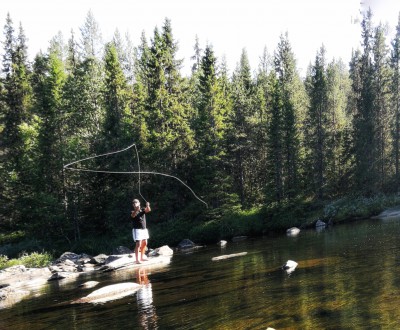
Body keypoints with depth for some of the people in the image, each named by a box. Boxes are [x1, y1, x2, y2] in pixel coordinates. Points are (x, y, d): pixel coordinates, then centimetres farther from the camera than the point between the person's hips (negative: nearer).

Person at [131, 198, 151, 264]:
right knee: (138, 244, -13)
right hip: (137, 229, -6)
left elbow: (148, 210, -13)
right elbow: (133, 215, -31)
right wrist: (136, 210, -50)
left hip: (144, 229, 6)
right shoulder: (133, 212, -7)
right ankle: (137, 260, -12)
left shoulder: (142, 209, 6)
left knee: (144, 243, 13)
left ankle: (142, 257, 25)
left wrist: (147, 206, -35)